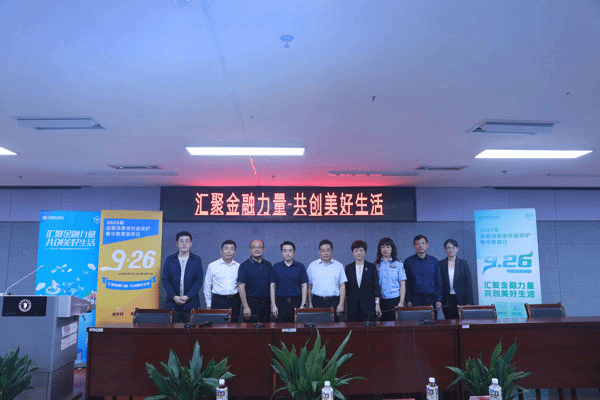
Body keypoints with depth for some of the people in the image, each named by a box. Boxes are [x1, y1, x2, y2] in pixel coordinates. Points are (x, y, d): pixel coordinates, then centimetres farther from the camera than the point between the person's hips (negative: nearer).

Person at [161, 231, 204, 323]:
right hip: (172, 302, 1)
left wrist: (188, 296, -11)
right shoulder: (169, 259, 8)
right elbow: (165, 280, 3)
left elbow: (199, 281, 1)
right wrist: (174, 296, -8)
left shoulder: (197, 260, 6)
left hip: (191, 303, -1)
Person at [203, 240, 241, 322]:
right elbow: (207, 287, 7)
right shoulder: (212, 266, 3)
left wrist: (242, 304, 8)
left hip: (234, 301, 1)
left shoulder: (239, 267, 7)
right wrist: (208, 305, 5)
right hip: (218, 300, -1)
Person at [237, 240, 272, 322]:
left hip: (266, 303, 4)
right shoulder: (244, 265, -3)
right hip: (251, 304, -4)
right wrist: (245, 306, -14)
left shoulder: (268, 265, 11)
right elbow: (241, 287, -9)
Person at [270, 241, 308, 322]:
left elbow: (304, 286, 4)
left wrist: (303, 305, -3)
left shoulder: (300, 267, 4)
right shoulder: (276, 267, 5)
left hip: (296, 303, 0)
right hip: (280, 302, 0)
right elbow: (272, 286, 5)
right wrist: (273, 305, -2)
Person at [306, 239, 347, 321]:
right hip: (317, 301, 0)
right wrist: (310, 303, 5)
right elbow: (309, 286, 9)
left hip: (333, 302, 0)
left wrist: (341, 304, -2)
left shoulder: (339, 266, 6)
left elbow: (342, 286, 4)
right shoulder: (312, 266, 7)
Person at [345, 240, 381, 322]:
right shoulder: (348, 268, 7)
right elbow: (346, 287, 9)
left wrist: (377, 304, -3)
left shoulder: (371, 267, 4)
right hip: (352, 305, 1)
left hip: (368, 304, -1)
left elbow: (376, 287, 2)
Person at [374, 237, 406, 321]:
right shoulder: (375, 265, 7)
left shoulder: (398, 264, 6)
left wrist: (401, 302, -3)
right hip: (379, 301, 1)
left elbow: (402, 284, 5)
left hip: (394, 300, -1)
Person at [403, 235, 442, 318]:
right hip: (416, 298, -2)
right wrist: (408, 300, -4)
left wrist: (439, 299, 1)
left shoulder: (434, 261, 9)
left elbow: (439, 282, 10)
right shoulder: (408, 261, 4)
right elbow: (406, 283, 3)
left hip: (431, 298, 2)